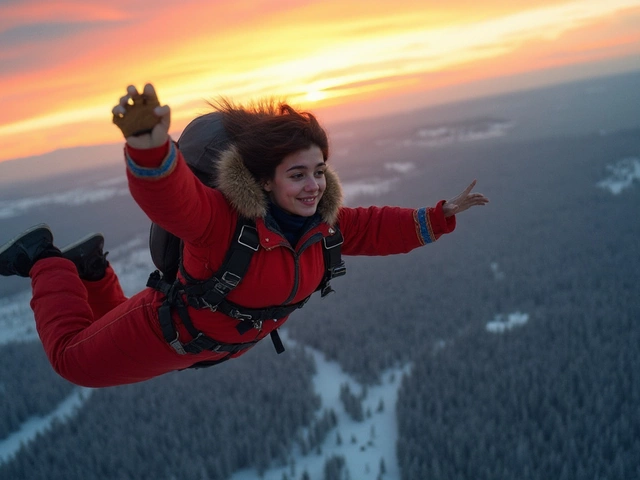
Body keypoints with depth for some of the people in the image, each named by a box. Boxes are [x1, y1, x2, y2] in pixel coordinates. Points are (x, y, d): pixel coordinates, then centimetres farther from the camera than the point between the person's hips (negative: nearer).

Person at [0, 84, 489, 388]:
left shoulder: (320, 222, -19)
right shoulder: (223, 219, -41)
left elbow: (375, 229, -7)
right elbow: (169, 195, -58)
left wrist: (440, 216, -13)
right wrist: (149, 146, -79)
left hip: (224, 340, 7)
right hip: (170, 334, -7)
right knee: (75, 358, 16)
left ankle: (93, 266, 45)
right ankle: (45, 260, 31)